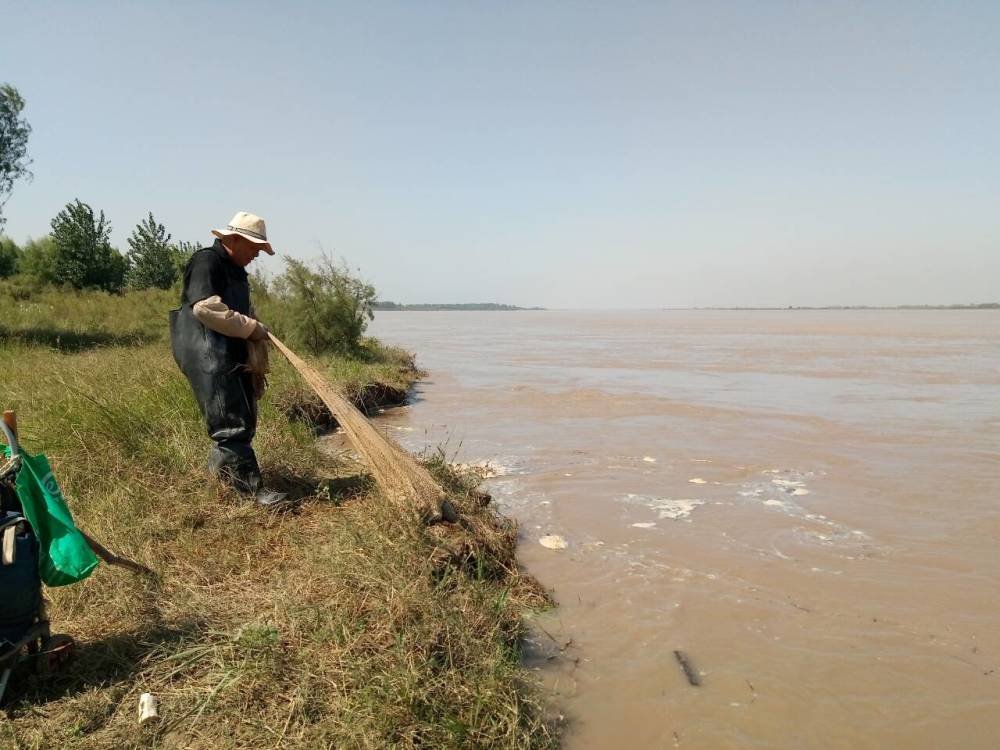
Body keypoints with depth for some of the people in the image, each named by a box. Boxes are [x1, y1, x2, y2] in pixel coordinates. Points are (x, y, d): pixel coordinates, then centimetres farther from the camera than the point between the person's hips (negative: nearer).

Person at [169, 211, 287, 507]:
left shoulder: (235, 272, 22)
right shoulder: (207, 261, -9)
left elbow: (245, 314, 27)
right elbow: (205, 308, -25)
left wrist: (257, 365, 17)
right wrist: (252, 327, -17)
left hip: (234, 357, 10)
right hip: (207, 357, -10)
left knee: (244, 421, 12)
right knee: (231, 424, -11)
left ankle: (219, 476, 23)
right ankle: (253, 487, -11)